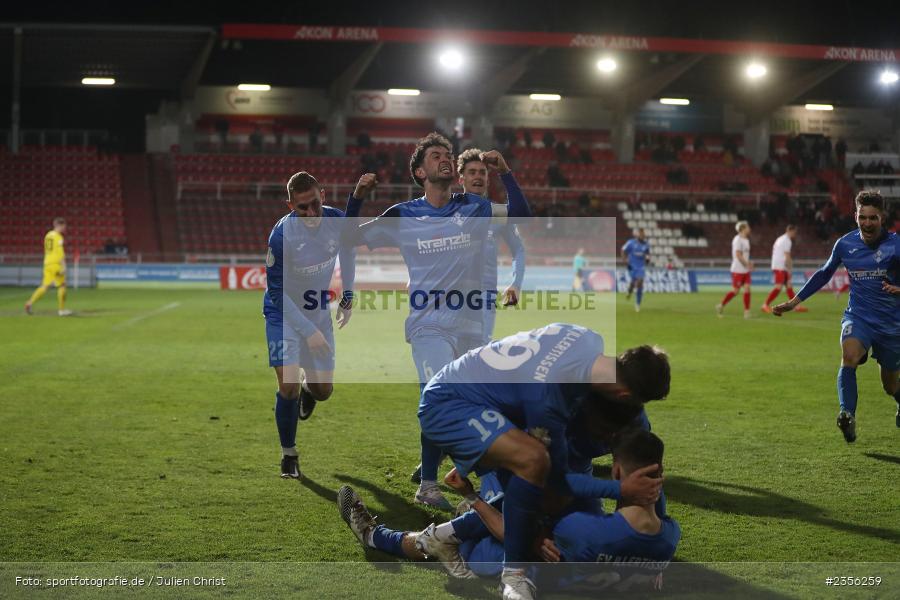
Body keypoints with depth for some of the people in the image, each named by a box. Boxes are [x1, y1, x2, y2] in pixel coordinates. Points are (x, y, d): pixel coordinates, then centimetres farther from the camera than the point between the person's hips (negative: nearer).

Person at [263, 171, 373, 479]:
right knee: (288, 386, -15)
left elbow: (347, 248, 8)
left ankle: (307, 386, 48)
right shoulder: (281, 235, -28)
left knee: (322, 390, 8)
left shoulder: (335, 220, -15)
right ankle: (289, 456, 5)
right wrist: (308, 331, -23)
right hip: (284, 315, -4)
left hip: (319, 313, 4)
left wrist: (347, 297, 7)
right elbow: (276, 291, -21)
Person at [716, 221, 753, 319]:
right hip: (738, 270, -8)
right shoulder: (738, 240, -14)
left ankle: (747, 312, -1)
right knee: (735, 291, -3)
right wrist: (747, 264, -16)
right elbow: (738, 255, -20)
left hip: (745, 270, 8)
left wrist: (749, 263, 5)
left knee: (747, 289, -1)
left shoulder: (746, 240, 14)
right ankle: (721, 305, 14)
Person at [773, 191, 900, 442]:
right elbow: (824, 274, 16)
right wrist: (794, 301, 15)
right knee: (849, 355, -32)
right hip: (858, 316, 1)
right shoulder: (845, 244, 0)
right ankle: (848, 415, -39)